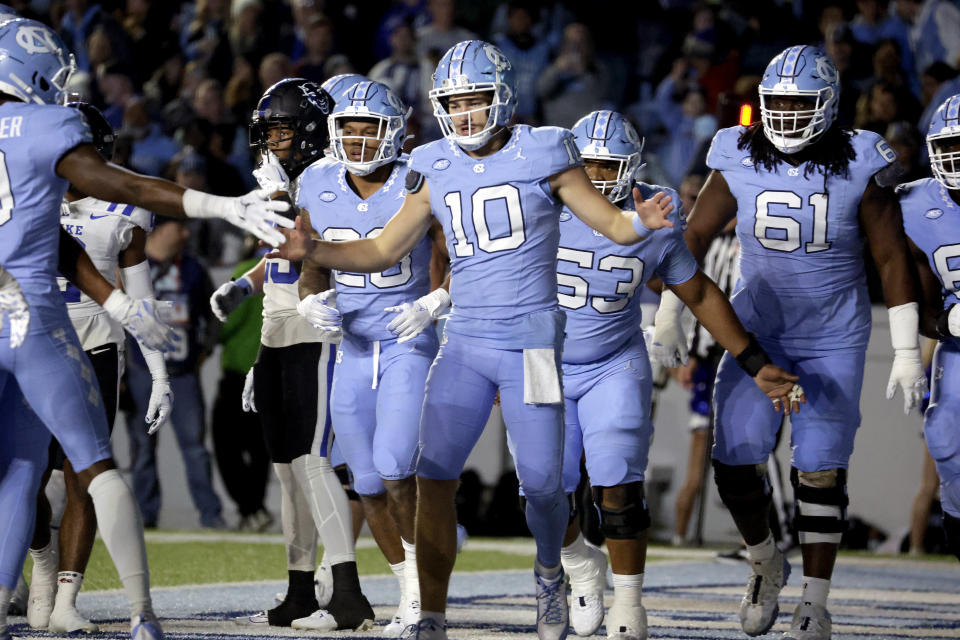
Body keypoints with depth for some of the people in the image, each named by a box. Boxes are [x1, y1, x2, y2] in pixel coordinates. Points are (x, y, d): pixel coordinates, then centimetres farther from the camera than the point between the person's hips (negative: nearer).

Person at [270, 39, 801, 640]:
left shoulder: (541, 154, -5)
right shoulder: (436, 169, 7)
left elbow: (612, 224, -3)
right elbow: (383, 251, 14)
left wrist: (643, 223, -26)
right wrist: (313, 250, 0)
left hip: (532, 342, -3)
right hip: (465, 342, 3)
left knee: (542, 482, -1)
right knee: (434, 477, -7)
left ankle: (550, 571, 32)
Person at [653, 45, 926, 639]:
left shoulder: (859, 171, -11)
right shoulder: (740, 163, -6)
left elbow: (893, 258, -6)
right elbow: (695, 236, 5)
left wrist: (907, 350, -7)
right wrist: (670, 315, 0)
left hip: (834, 342, -2)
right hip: (758, 332, 2)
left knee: (820, 473, -3)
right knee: (736, 465, -4)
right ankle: (766, 564, 25)